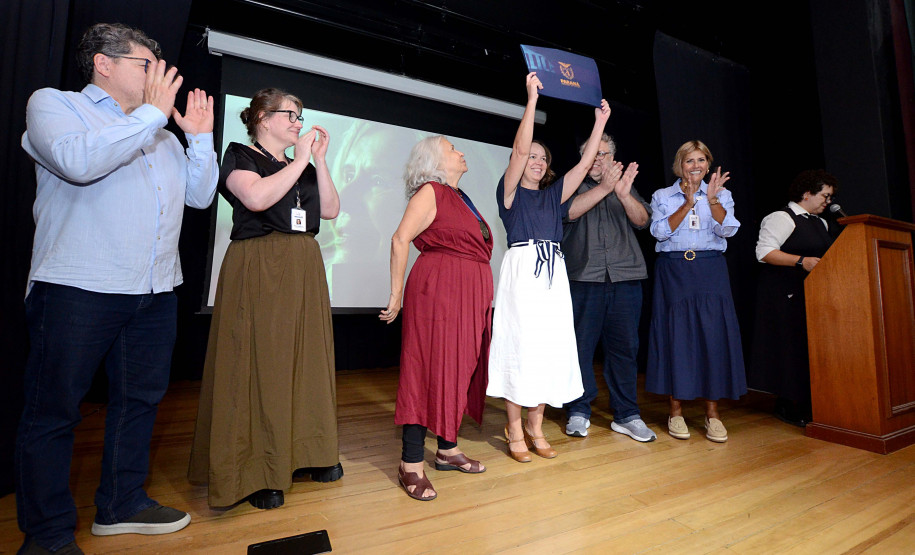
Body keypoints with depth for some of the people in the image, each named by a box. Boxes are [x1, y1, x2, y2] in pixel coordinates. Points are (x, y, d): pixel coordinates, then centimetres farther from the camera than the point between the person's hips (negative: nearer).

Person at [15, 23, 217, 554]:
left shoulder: (162, 135, 20)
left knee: (140, 399, 13)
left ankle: (122, 505, 30)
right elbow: (79, 161, -18)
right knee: (54, 411, 3)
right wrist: (152, 113, -12)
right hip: (78, 289, -6)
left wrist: (201, 137, 9)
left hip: (155, 292, 7)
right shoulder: (53, 103, 3)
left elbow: (200, 195, 17)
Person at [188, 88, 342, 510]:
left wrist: (319, 160, 3)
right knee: (257, 364, -5)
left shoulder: (303, 167, 21)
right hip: (258, 269, -6)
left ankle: (306, 450, 19)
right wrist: (301, 159, -9)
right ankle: (254, 473, 5)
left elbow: (331, 210, 9)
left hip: (303, 270, 6)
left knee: (306, 360, 6)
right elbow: (257, 197, -17)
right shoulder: (240, 155, 3)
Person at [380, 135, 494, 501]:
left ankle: (447, 450, 25)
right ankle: (411, 464, 1)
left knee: (459, 368, 12)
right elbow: (401, 239, -15)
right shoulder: (430, 193, -5)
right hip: (438, 289, -9)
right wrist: (396, 295, -17)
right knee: (431, 369, -8)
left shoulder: (459, 197, 22)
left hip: (468, 292, 9)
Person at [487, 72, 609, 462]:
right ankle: (515, 429, 8)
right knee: (520, 344, -5)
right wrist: (532, 99, -11)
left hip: (553, 273, 6)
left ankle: (535, 427, 15)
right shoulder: (510, 191, 6)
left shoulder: (553, 194, 20)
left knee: (550, 347, 4)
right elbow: (520, 149, -8)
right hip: (522, 271, -5)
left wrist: (600, 122, 13)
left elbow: (584, 165, 14)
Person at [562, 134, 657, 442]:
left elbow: (642, 220, 5)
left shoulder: (626, 186, 20)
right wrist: (605, 187, -14)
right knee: (581, 345, 0)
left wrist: (625, 195, -14)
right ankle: (579, 412, 13)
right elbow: (569, 211, -8)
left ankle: (626, 415, 16)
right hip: (584, 278, -2)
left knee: (624, 346, 5)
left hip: (625, 278, 3)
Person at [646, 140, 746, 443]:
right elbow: (661, 231, -7)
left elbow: (728, 229, -4)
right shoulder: (662, 196, 8)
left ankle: (712, 413, 9)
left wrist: (712, 199, -17)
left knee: (714, 334, -2)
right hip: (674, 271, -1)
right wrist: (687, 204, -16)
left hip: (710, 271, 2)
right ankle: (676, 411, 9)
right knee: (675, 335, -1)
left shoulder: (722, 194, 12)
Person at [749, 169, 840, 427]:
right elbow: (765, 251, -17)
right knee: (791, 347, -6)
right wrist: (801, 261, -25)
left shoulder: (821, 223, 20)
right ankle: (788, 405, 3)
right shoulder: (781, 218, -7)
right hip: (786, 296, -8)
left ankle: (807, 402, 15)